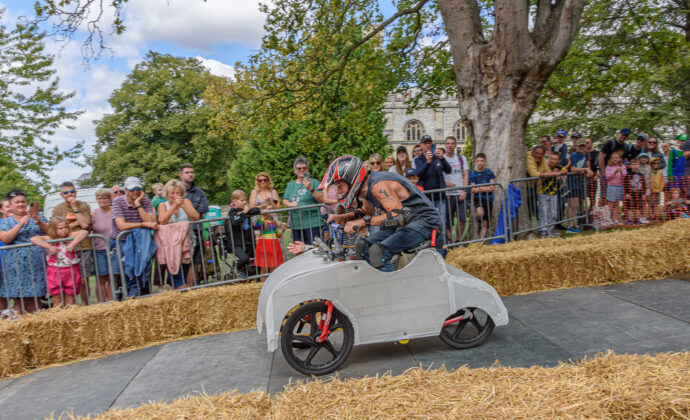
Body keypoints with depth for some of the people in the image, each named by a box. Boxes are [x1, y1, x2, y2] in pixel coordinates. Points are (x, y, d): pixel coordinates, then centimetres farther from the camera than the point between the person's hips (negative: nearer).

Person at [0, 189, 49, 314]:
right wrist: (20, 225, -13)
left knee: (34, 302, 1)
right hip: (17, 265, -1)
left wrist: (39, 222, -11)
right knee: (19, 301, -3)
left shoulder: (37, 217, 15)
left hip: (38, 264, 1)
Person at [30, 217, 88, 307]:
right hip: (54, 272, 0)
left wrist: (73, 244, -24)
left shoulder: (71, 236, -1)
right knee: (57, 301, 6)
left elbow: (84, 232, -15)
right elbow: (33, 239, -13)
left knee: (70, 301, 8)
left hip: (71, 272, 0)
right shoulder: (49, 239, -1)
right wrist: (49, 247, -20)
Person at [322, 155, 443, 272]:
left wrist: (362, 222, -33)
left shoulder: (378, 185, -21)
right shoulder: (367, 188, 9)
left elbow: (397, 214, -32)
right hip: (404, 224, 10)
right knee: (364, 246, 6)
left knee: (378, 252, -26)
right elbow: (366, 212, 28)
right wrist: (342, 217, 13)